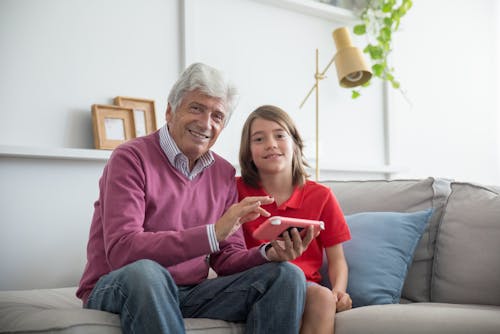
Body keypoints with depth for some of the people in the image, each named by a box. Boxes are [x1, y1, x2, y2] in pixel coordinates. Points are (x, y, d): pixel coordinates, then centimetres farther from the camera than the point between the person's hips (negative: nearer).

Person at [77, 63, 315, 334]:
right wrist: (213, 233, -29)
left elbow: (227, 259, 7)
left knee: (286, 275, -11)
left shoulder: (224, 174, 9)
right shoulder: (131, 158, -10)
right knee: (145, 271, -39)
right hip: (115, 292, -5)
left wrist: (269, 253, -16)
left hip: (190, 294, 5)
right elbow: (121, 251, -23)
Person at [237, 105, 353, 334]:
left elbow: (336, 259, 11)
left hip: (306, 287, 2)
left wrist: (339, 291, -10)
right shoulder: (238, 191, 7)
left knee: (324, 297, -33)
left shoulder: (321, 196, 10)